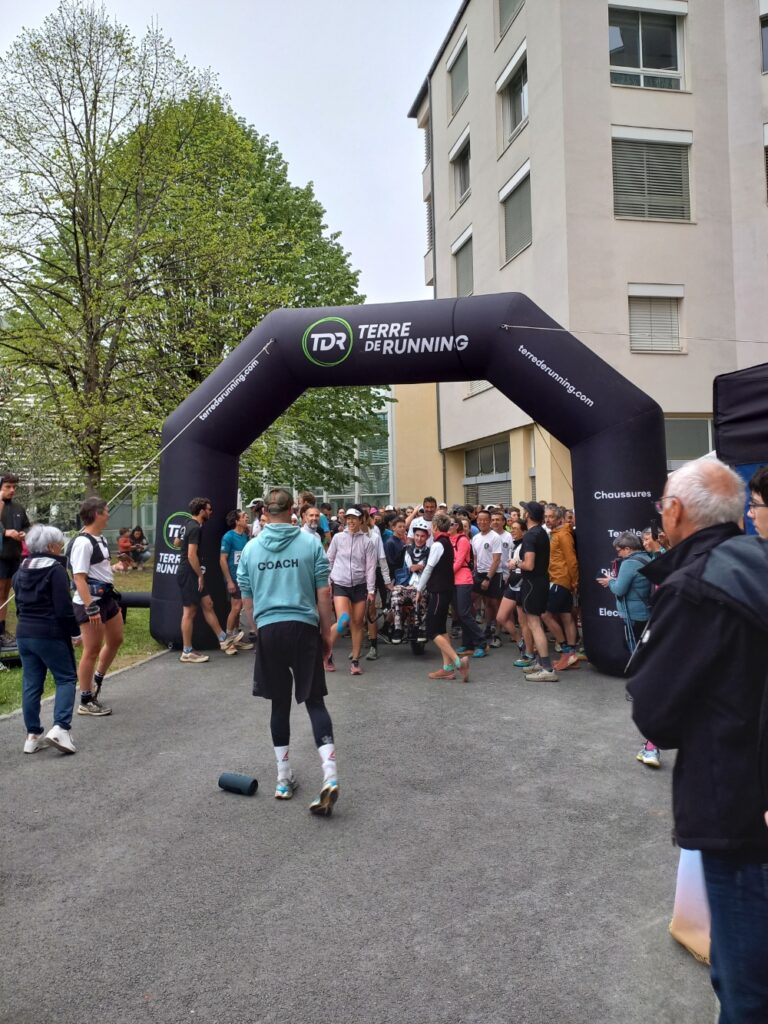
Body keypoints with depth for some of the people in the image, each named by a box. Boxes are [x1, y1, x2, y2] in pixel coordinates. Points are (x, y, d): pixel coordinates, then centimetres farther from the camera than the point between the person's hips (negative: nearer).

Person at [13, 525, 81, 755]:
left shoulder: (21, 570, 11)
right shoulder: (55, 569, -13)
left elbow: (19, 604, 19)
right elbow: (64, 608, -16)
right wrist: (75, 632, -8)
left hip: (23, 633, 7)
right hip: (50, 634, -7)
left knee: (31, 683, 10)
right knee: (66, 678, 2)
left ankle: (33, 735, 14)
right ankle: (60, 727, -11)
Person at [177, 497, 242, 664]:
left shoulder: (192, 526, 13)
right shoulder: (195, 528, -18)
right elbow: (192, 555, -23)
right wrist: (200, 575, -14)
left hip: (191, 575, 10)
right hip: (188, 575, -10)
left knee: (207, 604, 14)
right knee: (190, 612, -3)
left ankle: (223, 639, 22)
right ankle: (187, 652, 4)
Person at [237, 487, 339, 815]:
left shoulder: (251, 548, 5)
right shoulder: (311, 543, -2)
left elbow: (247, 600, 10)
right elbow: (324, 595, -1)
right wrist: (327, 633, 8)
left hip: (268, 630, 2)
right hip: (304, 628, -2)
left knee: (280, 703, 13)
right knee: (314, 700, 6)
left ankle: (284, 779, 22)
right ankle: (329, 776, -6)